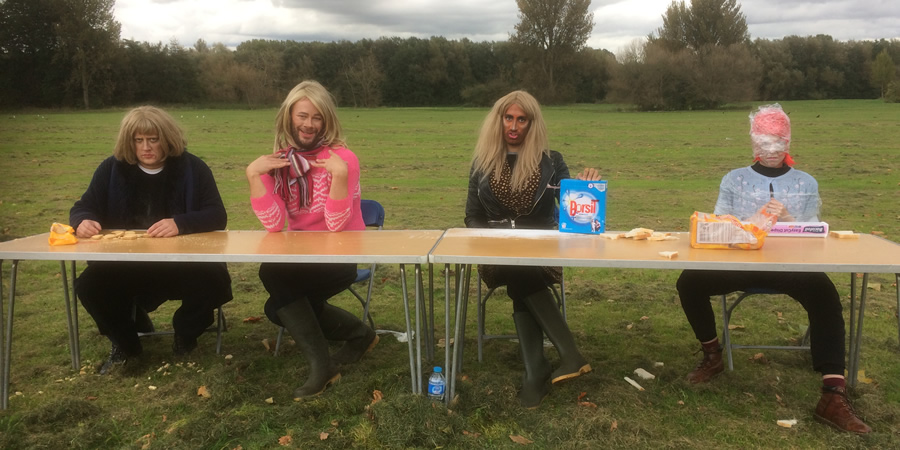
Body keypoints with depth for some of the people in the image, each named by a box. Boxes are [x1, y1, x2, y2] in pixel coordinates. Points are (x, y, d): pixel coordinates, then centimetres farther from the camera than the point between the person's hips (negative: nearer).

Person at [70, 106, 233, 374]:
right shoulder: (112, 168, 6)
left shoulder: (192, 168, -1)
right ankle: (124, 340, 9)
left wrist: (180, 224, -29)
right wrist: (83, 221, -18)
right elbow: (83, 208, 9)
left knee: (213, 283, -30)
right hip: (124, 265, 2)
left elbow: (217, 216, -9)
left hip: (182, 263, -2)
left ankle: (185, 336, 5)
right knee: (89, 286, -24)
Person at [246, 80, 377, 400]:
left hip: (341, 257, -6)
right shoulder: (279, 160, -1)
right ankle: (359, 334, 9)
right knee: (279, 309, -13)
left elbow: (336, 224, -22)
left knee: (273, 274, -27)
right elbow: (275, 224, -15)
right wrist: (254, 173, -21)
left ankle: (322, 364, -14)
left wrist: (340, 174, -31)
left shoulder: (342, 158, -13)